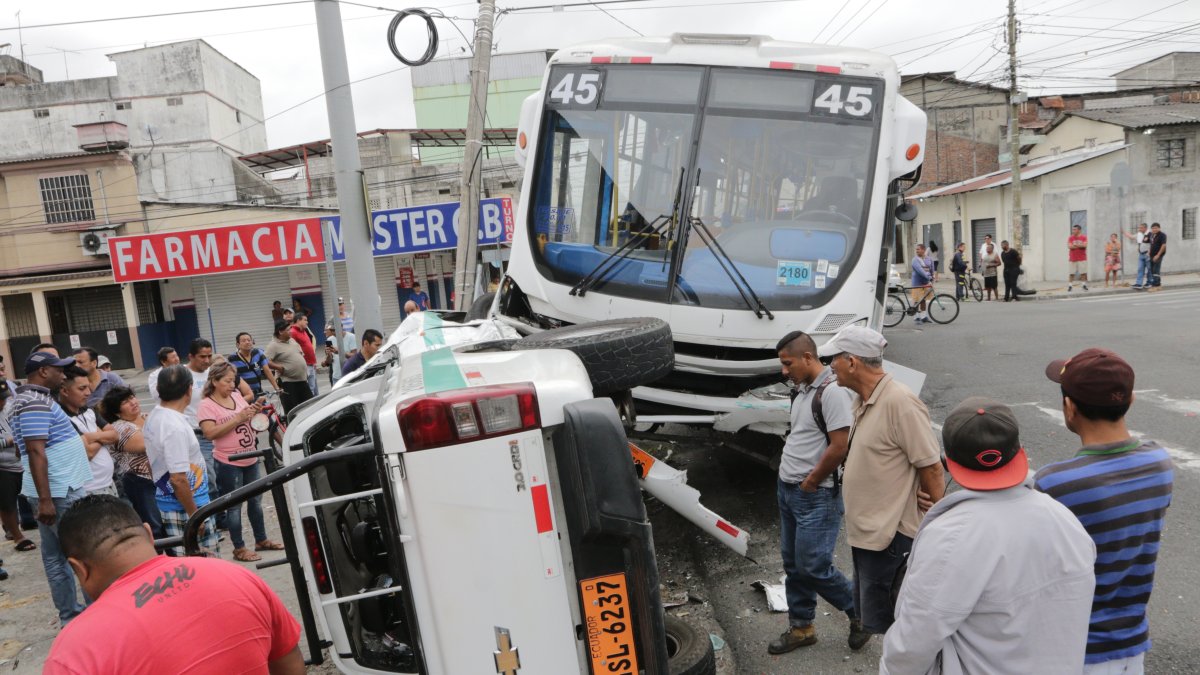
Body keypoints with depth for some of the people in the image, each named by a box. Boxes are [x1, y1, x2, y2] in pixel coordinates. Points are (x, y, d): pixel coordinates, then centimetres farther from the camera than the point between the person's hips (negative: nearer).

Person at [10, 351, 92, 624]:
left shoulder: (30, 398, 15)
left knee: (56, 555, 13)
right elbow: (36, 452, -24)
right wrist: (45, 499, -25)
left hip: (56, 490, 10)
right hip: (59, 491, -10)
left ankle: (70, 615, 20)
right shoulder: (36, 403, -18)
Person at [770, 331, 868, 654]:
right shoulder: (803, 389, 10)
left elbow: (839, 447, -23)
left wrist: (810, 482, -14)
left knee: (813, 567, -3)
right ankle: (801, 628, 30)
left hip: (816, 497, -9)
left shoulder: (832, 391, -19)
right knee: (793, 564, 16)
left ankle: (860, 611, 21)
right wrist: (788, 467, 9)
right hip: (787, 490, 9)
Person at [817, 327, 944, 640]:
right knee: (868, 612, 20)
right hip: (865, 532, 10)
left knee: (880, 620, 0)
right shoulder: (862, 400, 8)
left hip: (889, 538, -10)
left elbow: (932, 468, -19)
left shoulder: (900, 402, -22)